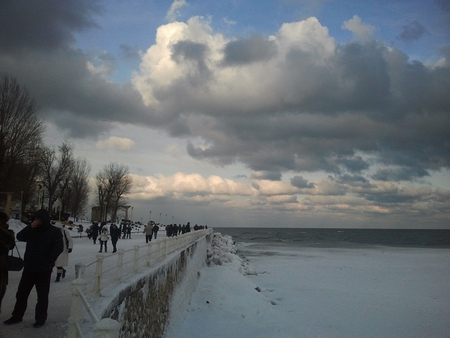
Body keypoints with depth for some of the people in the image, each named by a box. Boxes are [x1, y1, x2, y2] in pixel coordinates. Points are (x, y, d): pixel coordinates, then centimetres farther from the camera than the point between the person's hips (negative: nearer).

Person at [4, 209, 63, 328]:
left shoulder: (54, 232, -7)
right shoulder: (32, 230, 9)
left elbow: (59, 247, -13)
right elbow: (19, 237, -3)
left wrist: (50, 261, -19)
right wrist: (30, 227, -16)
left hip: (44, 269, -5)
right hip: (29, 267, 5)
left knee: (42, 295, 3)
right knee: (21, 293, 12)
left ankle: (40, 318, 13)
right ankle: (17, 316, 25)